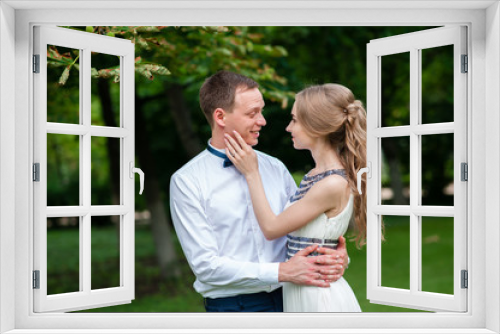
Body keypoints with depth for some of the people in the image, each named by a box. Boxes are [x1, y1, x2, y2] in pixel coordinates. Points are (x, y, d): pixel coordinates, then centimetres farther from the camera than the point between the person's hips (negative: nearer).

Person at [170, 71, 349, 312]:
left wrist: (337, 255, -11)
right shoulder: (186, 181, -7)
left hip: (287, 300, 4)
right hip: (229, 305, -3)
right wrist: (282, 272, -19)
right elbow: (205, 265, -13)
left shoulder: (276, 168, 7)